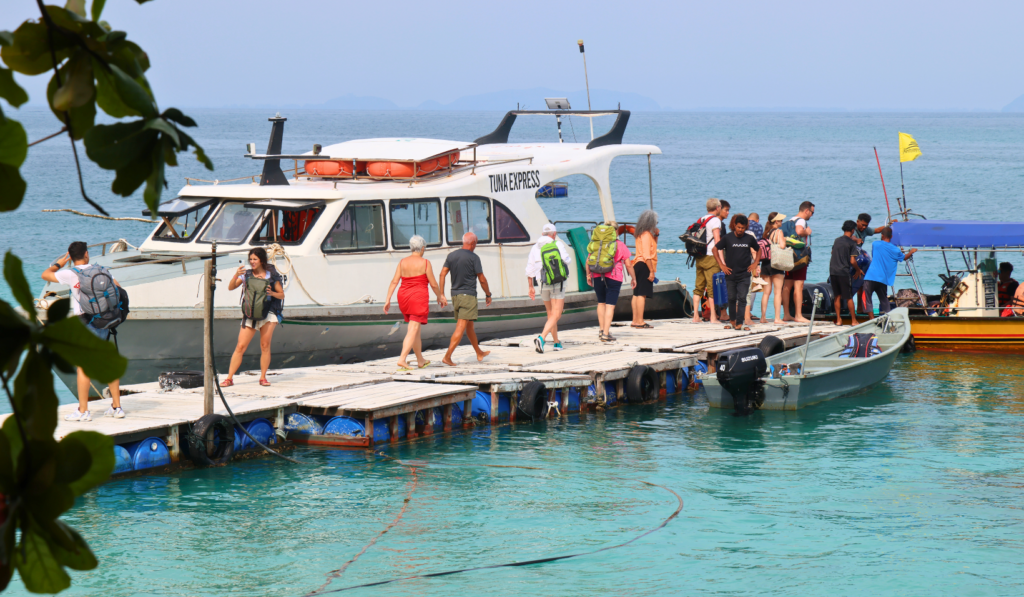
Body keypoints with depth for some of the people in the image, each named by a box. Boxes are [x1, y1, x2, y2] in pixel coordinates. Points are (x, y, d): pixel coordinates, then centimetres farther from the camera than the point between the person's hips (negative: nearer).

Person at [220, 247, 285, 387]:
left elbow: (281, 295, 7)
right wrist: (236, 275, -18)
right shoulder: (247, 274, 6)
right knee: (240, 346, -5)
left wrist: (272, 293, -14)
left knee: (265, 346, -5)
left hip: (268, 314, -1)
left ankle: (263, 377, 5)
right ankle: (229, 378, -4)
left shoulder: (271, 275, 3)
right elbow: (231, 287, -1)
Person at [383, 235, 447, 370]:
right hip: (419, 298, -6)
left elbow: (394, 282, -1)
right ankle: (402, 359, -22)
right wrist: (439, 297, 11)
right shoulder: (425, 263, -8)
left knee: (416, 329, 19)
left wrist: (388, 300, -1)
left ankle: (420, 360, 29)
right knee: (413, 331, -9)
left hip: (404, 298, 6)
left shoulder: (402, 262, 4)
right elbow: (433, 284, -5)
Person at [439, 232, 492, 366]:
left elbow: (442, 274, 2)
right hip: (468, 295, -7)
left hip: (455, 295, 7)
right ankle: (447, 357, -19)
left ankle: (479, 353, 34)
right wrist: (488, 295, 5)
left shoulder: (451, 256, 6)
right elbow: (482, 279, -8)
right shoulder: (473, 257, -10)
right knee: (461, 327, -9)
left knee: (469, 326, 20)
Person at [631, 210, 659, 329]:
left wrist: (655, 234, 17)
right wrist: (651, 271, -20)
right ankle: (640, 322, -14)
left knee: (637, 294, 12)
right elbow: (647, 255, -20)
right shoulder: (646, 234, -13)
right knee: (642, 294, -11)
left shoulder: (640, 234, 16)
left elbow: (652, 247, 32)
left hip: (638, 265, 10)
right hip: (644, 265, -10)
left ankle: (635, 321, 16)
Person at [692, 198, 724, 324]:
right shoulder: (715, 220, -7)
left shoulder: (700, 220, 15)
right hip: (711, 257, -7)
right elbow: (717, 241, -14)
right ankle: (713, 317, -6)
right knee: (713, 287, -5)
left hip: (699, 257, 7)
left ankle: (696, 316, 6)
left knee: (698, 287, 8)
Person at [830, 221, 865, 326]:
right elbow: (852, 261, -10)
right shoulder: (852, 243, -6)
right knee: (849, 298, 2)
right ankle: (853, 320, 5)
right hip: (844, 272, -5)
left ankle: (838, 320, 10)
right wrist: (858, 270, 6)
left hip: (833, 271, 5)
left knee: (837, 296, 11)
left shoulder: (837, 240, 11)